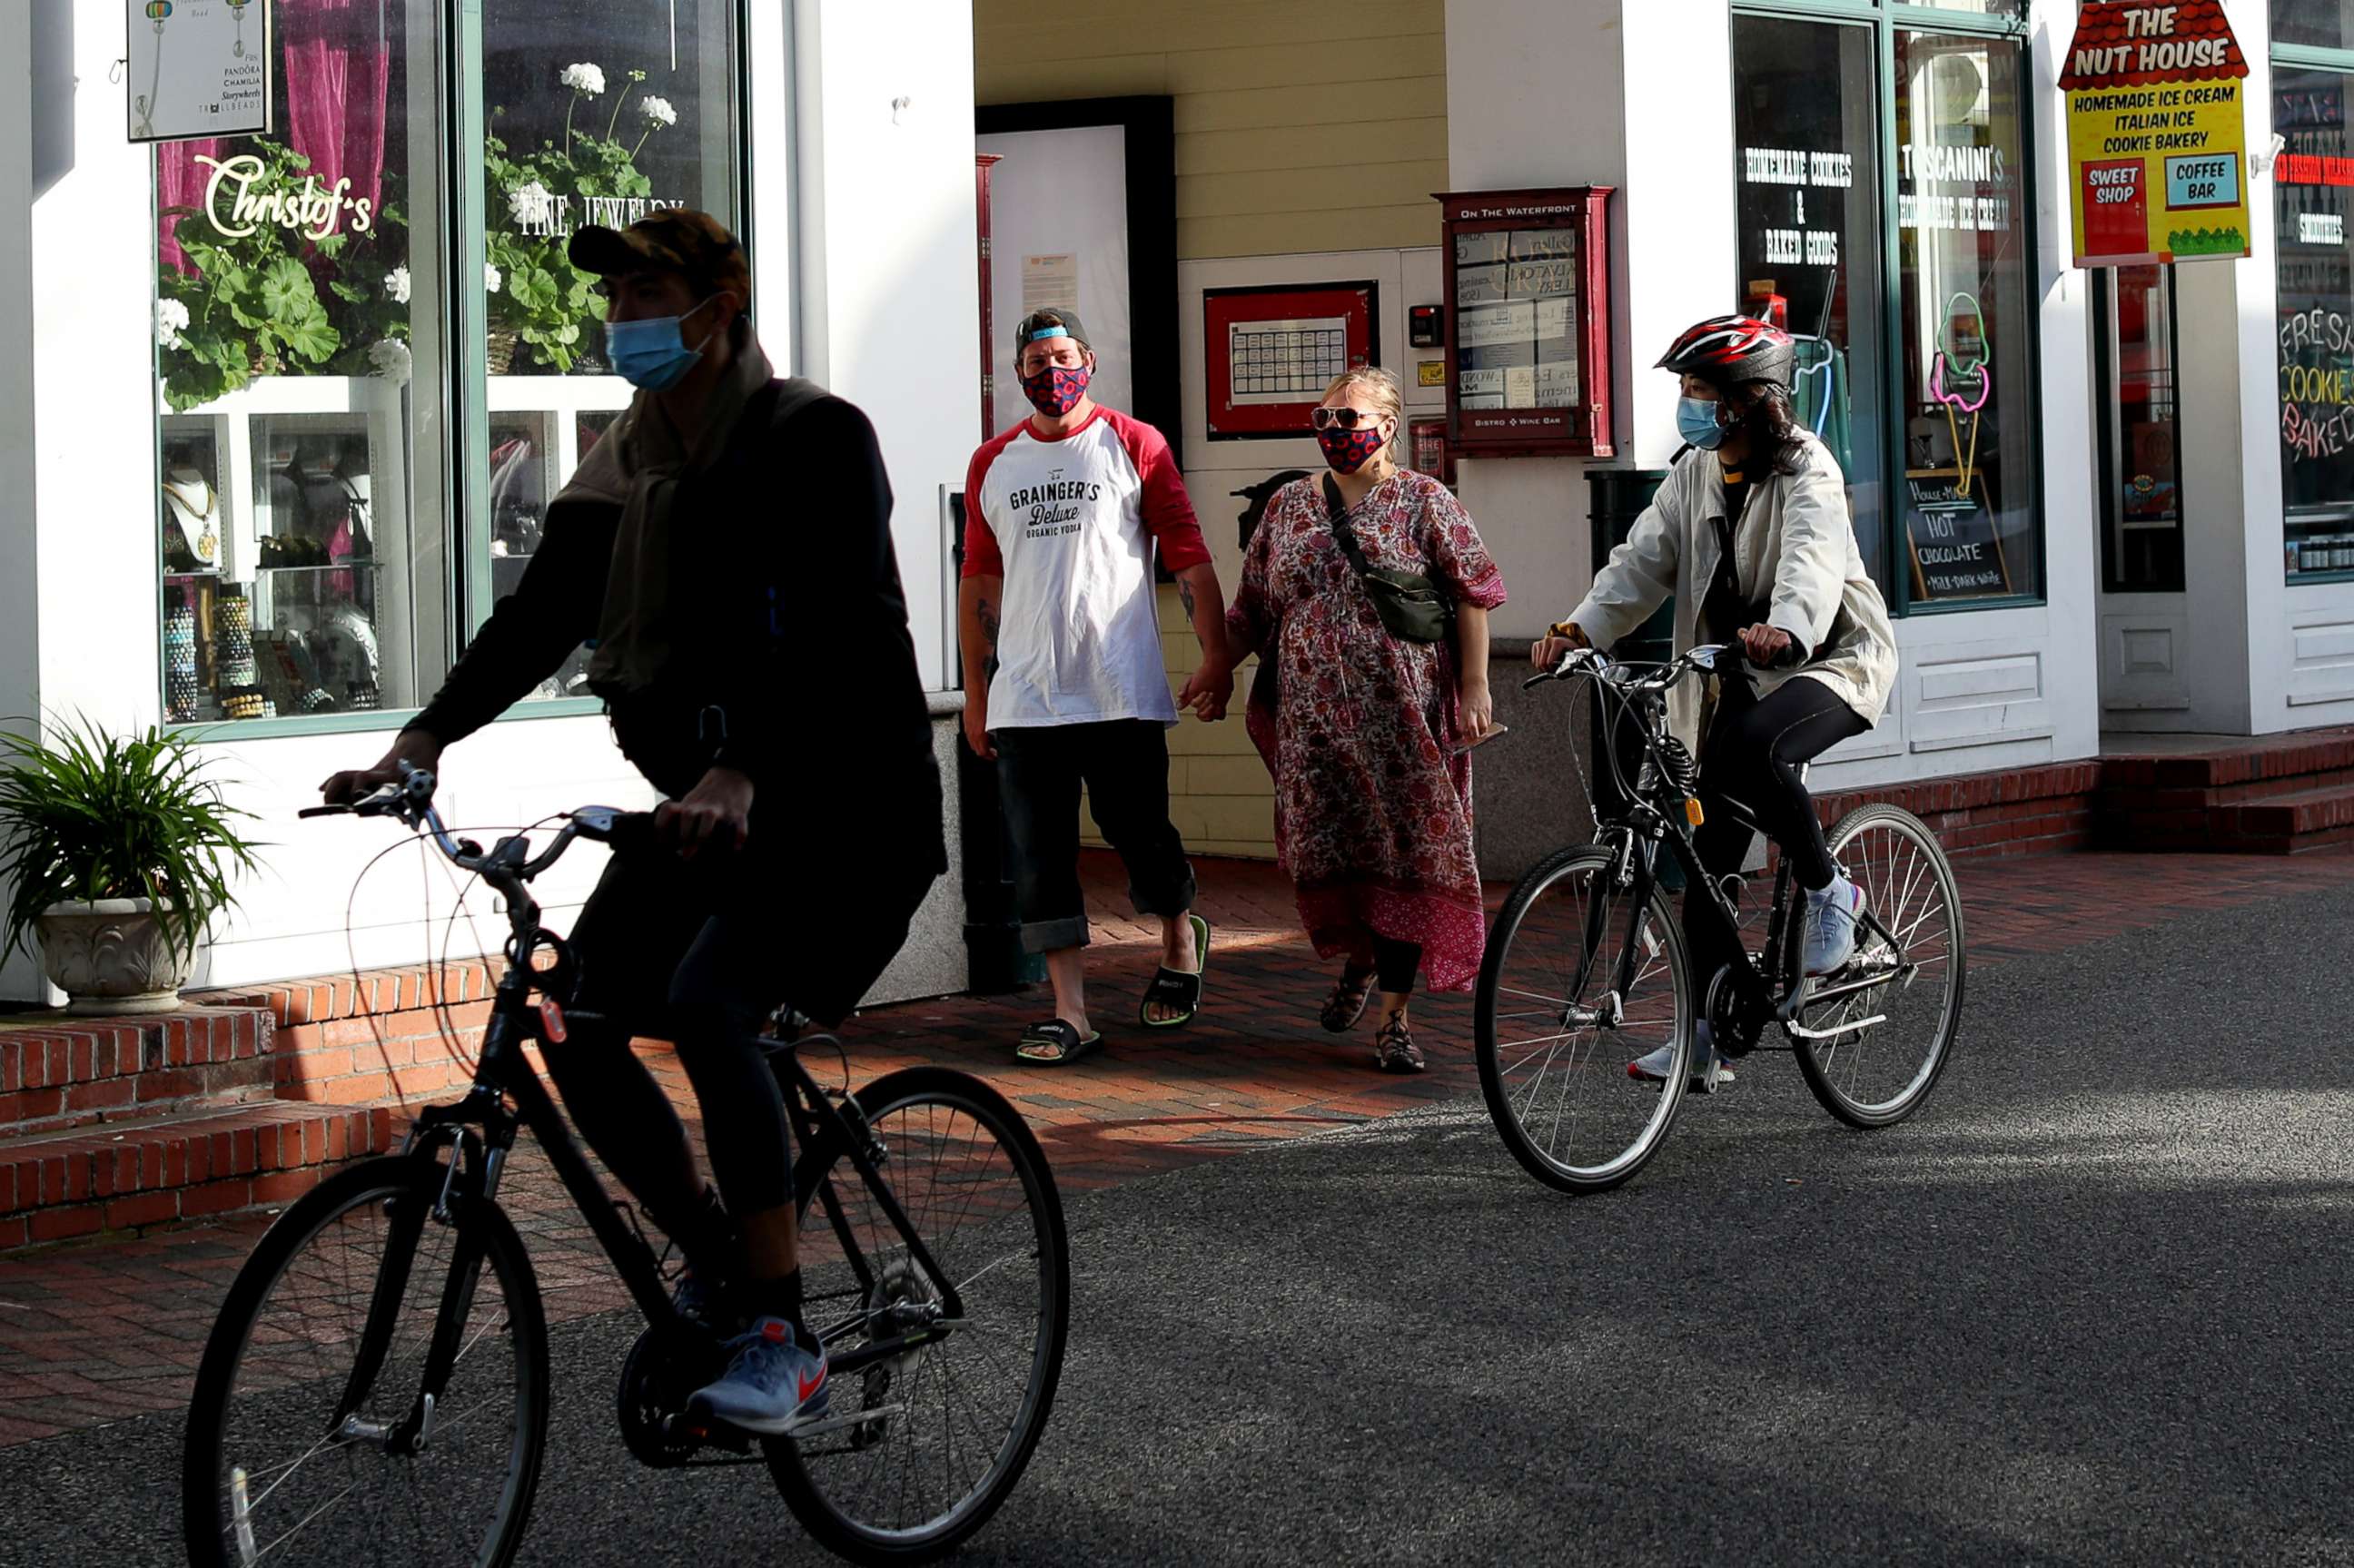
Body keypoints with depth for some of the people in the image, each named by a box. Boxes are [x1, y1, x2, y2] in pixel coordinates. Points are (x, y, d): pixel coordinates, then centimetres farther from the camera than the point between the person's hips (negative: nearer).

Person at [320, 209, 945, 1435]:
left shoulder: (816, 440, -13)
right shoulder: (624, 464, 9)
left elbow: (830, 628, -27)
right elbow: (543, 611, 2)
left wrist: (739, 775, -42)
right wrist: (427, 736, -13)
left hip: (841, 800, -7)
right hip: (696, 802, 7)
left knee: (705, 1005, -28)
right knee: (578, 1025, -7)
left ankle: (782, 1334, -21)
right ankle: (714, 1264, 15)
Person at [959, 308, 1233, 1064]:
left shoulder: (1133, 445, 2)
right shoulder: (992, 463, 12)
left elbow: (1189, 555, 0)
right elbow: (979, 580, 17)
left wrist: (1216, 657, -7)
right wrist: (976, 692, 15)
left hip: (1122, 692, -3)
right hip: (1024, 700, 3)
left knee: (1139, 834, 2)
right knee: (1041, 857, 0)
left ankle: (1180, 942, 32)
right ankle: (1070, 1011, 4)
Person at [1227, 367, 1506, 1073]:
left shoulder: (1424, 502, 1)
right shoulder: (1289, 506, 12)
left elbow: (1472, 597, -1)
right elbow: (1253, 608, 17)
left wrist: (1475, 689, -7)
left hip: (1403, 719, -3)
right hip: (1314, 718, 3)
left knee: (1403, 854, -2)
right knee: (1322, 854, -1)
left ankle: (1395, 1017, 5)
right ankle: (1357, 958, 30)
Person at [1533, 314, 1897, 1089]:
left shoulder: (1805, 469, -15)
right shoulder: (1695, 475, 6)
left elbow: (1813, 560, -34)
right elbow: (1642, 560, -3)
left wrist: (1783, 629, -55)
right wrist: (1581, 628, -21)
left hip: (1829, 658, -7)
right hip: (1740, 676, 7)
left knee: (1754, 749, -38)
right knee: (1707, 851, 2)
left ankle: (1829, 890, -14)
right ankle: (1710, 1038, 9)